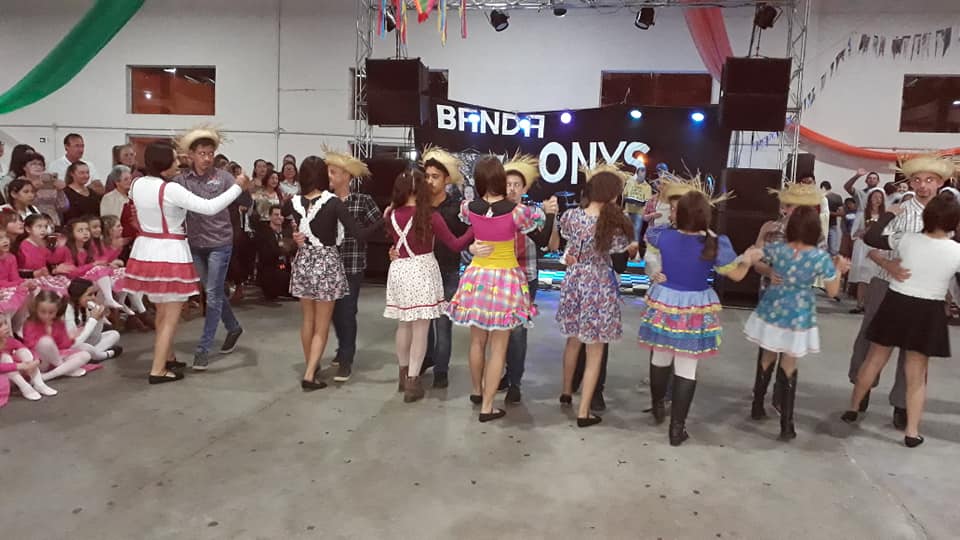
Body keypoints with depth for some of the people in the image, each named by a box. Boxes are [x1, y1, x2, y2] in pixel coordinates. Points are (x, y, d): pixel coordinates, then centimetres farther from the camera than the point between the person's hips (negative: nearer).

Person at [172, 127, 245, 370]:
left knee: (213, 294, -1)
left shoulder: (223, 176, -6)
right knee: (214, 292, 17)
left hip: (219, 243, -3)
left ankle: (203, 348, 6)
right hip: (195, 244, 3)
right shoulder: (181, 180, -2)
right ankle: (233, 327, 40)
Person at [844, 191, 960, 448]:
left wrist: (889, 213, 14)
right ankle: (912, 431, 16)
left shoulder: (907, 240, -10)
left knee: (873, 361, 16)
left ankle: (853, 409, 30)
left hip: (895, 305, 1)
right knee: (917, 374, 11)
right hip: (928, 313, 0)